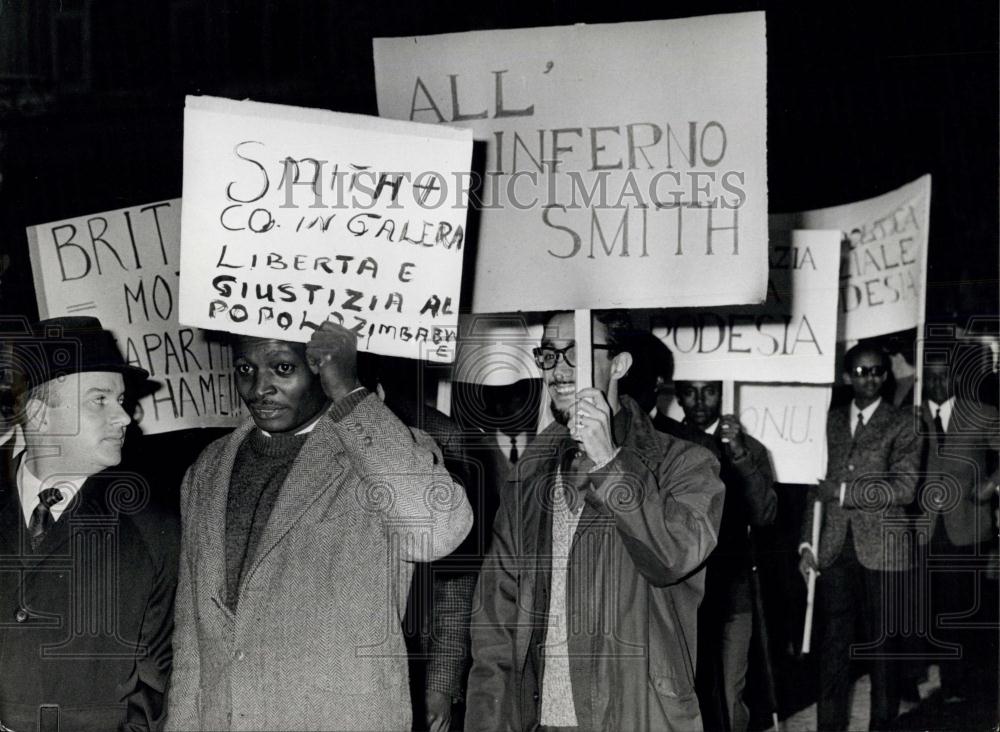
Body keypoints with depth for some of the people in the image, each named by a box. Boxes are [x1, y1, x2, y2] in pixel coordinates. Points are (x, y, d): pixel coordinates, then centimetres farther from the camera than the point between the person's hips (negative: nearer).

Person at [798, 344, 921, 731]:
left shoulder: (900, 425, 1)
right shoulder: (831, 420, 12)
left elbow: (903, 489, -10)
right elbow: (817, 486, 14)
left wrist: (844, 491, -11)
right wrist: (807, 543, 6)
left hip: (882, 552, -3)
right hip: (834, 551, 3)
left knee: (881, 646, 3)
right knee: (832, 645, 3)